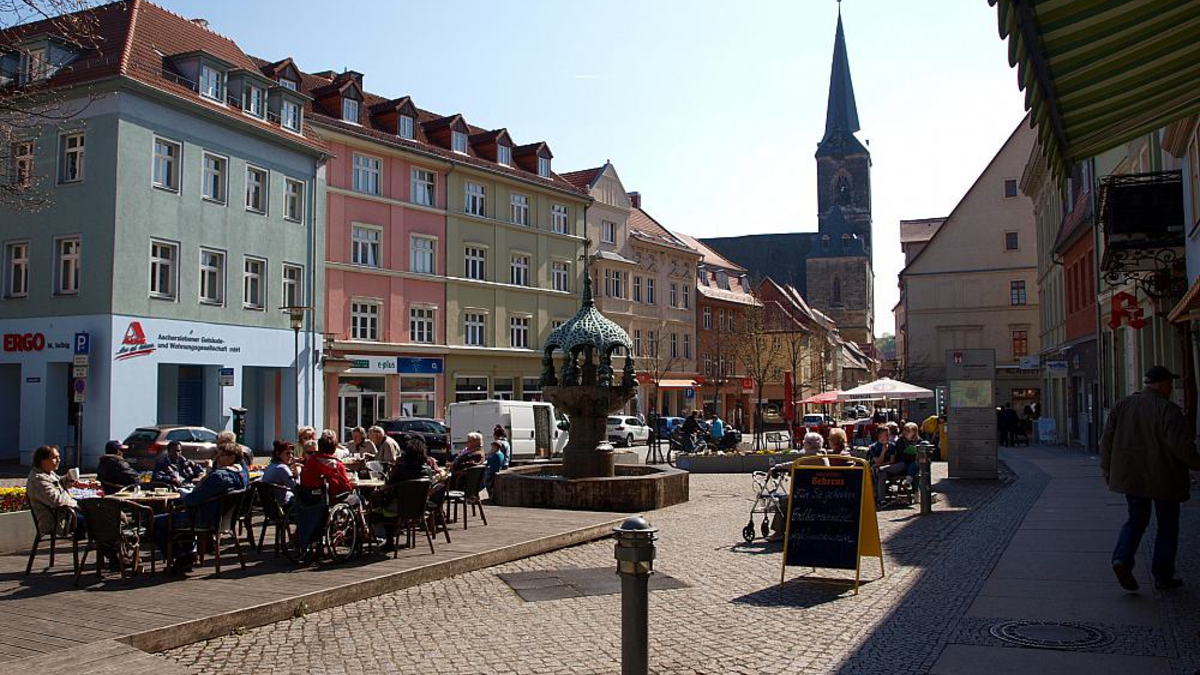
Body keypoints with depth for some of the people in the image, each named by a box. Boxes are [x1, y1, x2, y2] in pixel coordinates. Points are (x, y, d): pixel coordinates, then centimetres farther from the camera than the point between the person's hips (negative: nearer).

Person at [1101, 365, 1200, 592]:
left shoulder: (1121, 405, 5)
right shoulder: (1168, 410, -14)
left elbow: (1107, 439, 7)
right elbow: (1181, 445, -20)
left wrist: (1107, 469, 15)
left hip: (1130, 477, 5)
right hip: (1163, 479, -5)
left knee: (1136, 520, 17)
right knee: (1167, 526, 10)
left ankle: (1122, 558, -5)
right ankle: (1163, 577, 14)